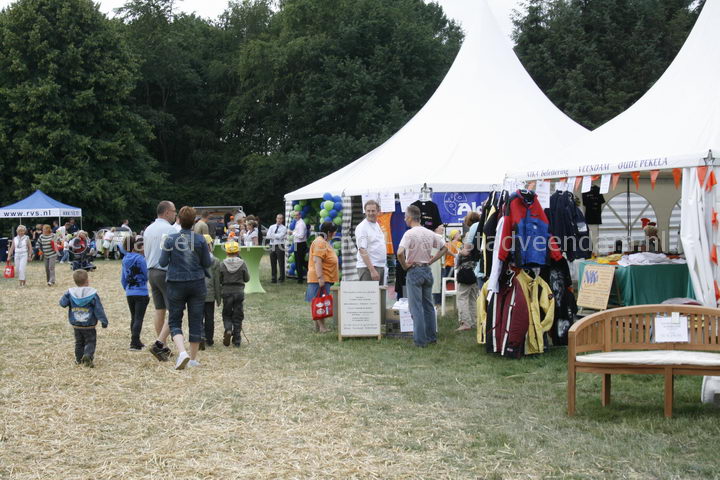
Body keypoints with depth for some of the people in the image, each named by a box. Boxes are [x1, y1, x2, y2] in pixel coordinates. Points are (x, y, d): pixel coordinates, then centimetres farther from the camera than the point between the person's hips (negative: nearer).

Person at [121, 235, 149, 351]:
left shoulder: (125, 259, 7)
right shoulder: (140, 259, -14)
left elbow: (123, 279, 13)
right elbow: (147, 276, -10)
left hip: (129, 293, 7)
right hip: (141, 293, -7)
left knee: (134, 318, 17)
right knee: (139, 318, -5)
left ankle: (135, 341, 25)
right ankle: (134, 343, -10)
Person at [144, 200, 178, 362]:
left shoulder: (148, 229, 12)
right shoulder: (170, 230, -13)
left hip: (151, 272, 9)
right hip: (167, 273, -9)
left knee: (159, 310, 12)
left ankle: (164, 348, 16)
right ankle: (159, 344, -17)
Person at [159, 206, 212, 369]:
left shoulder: (170, 239, -8)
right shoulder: (200, 239, -5)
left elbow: (163, 262, -5)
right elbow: (207, 263, -1)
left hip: (176, 284, -1)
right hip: (197, 284, 1)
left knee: (174, 321, 7)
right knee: (195, 321, 10)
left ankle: (182, 352, -16)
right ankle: (193, 359, 16)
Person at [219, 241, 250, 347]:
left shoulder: (223, 264, -7)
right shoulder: (242, 263, -7)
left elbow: (219, 280, -3)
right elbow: (247, 278, 0)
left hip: (226, 292, 0)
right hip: (239, 291, 0)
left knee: (226, 314, 14)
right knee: (238, 316, 8)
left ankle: (228, 330, -15)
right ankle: (236, 340, 8)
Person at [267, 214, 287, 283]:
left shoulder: (284, 228, 3)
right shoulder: (272, 227, 14)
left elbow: (280, 236, -12)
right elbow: (268, 236, 1)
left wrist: (273, 235, -6)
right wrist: (276, 236, -9)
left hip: (280, 246, -4)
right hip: (272, 246, 4)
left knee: (281, 263, -3)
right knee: (273, 263, 6)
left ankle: (282, 278, 4)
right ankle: (274, 278, 12)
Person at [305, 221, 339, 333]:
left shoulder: (324, 242, 20)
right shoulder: (320, 243, -15)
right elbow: (317, 260, -23)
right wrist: (320, 277, -27)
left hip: (324, 278, 11)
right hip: (319, 279, -11)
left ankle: (318, 326, 12)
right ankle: (321, 326, -13)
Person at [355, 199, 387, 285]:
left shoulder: (377, 225, 16)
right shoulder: (362, 227, -11)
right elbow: (362, 251, -18)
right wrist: (372, 270, -24)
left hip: (380, 267, 9)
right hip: (367, 267, -9)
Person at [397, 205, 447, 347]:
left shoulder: (409, 234, -16)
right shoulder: (429, 233, 4)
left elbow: (400, 253, -28)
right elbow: (444, 248, 13)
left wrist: (404, 266, -12)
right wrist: (431, 261, 10)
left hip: (414, 271, -6)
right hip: (427, 270, 6)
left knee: (416, 307, -1)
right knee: (428, 306, 15)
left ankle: (420, 340, -2)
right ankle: (432, 337, 20)